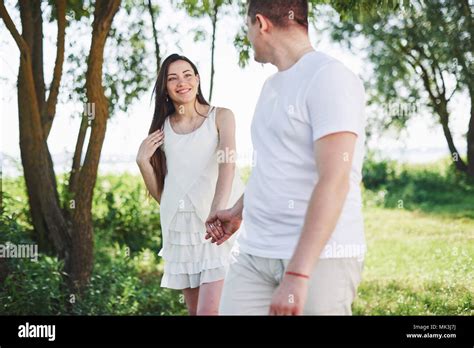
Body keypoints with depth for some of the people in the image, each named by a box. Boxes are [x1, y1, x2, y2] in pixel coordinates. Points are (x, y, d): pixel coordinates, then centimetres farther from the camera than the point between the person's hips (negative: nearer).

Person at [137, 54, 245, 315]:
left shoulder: (221, 117, 2)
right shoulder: (162, 129, 12)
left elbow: (228, 165, -16)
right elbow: (160, 194, 15)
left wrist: (217, 213, -33)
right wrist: (143, 161, -2)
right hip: (182, 227, 4)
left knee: (209, 310, -15)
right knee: (194, 310, 9)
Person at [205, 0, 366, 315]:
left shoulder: (329, 76, -12)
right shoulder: (273, 85, 16)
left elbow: (334, 180, -21)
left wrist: (297, 274, -27)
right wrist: (237, 212, 40)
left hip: (320, 256, -7)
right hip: (254, 253, 7)